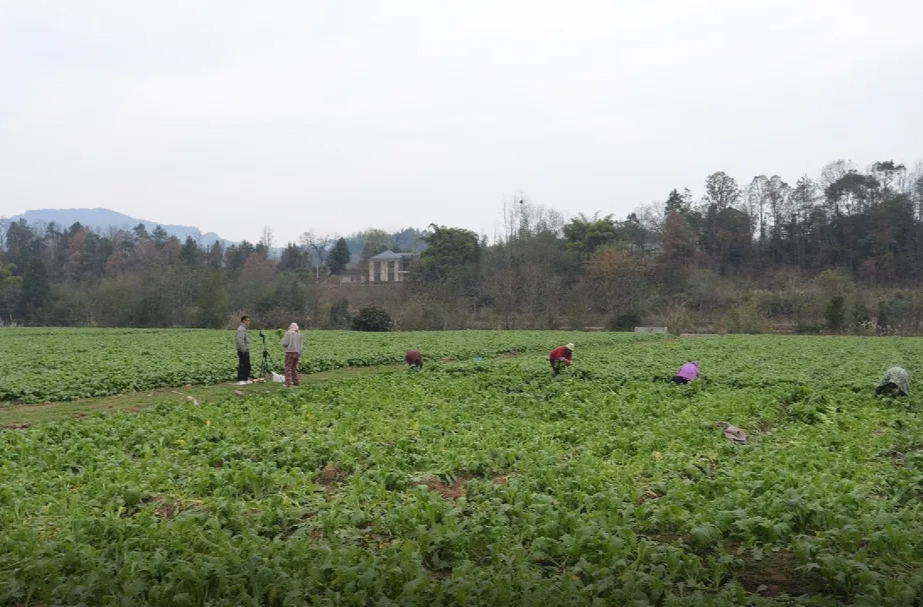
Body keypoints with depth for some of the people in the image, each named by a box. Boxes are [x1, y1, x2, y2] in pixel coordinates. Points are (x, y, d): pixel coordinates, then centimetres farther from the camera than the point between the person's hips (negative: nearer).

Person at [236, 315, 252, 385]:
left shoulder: (244, 329, 19)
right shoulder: (241, 329, -14)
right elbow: (240, 341, -23)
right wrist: (243, 350, -22)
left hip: (246, 351, 10)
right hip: (242, 352, -10)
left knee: (247, 366, 13)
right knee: (242, 366, -9)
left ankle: (245, 379, 19)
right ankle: (240, 380, -8)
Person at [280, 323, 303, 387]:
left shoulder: (288, 333, -6)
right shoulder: (299, 334, 9)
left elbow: (285, 343, -9)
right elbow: (301, 344, 11)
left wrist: (283, 339, 10)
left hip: (290, 352, -5)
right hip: (297, 352, 5)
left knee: (288, 368, -3)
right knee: (294, 367, 16)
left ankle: (288, 383, -9)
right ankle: (295, 382, 18)